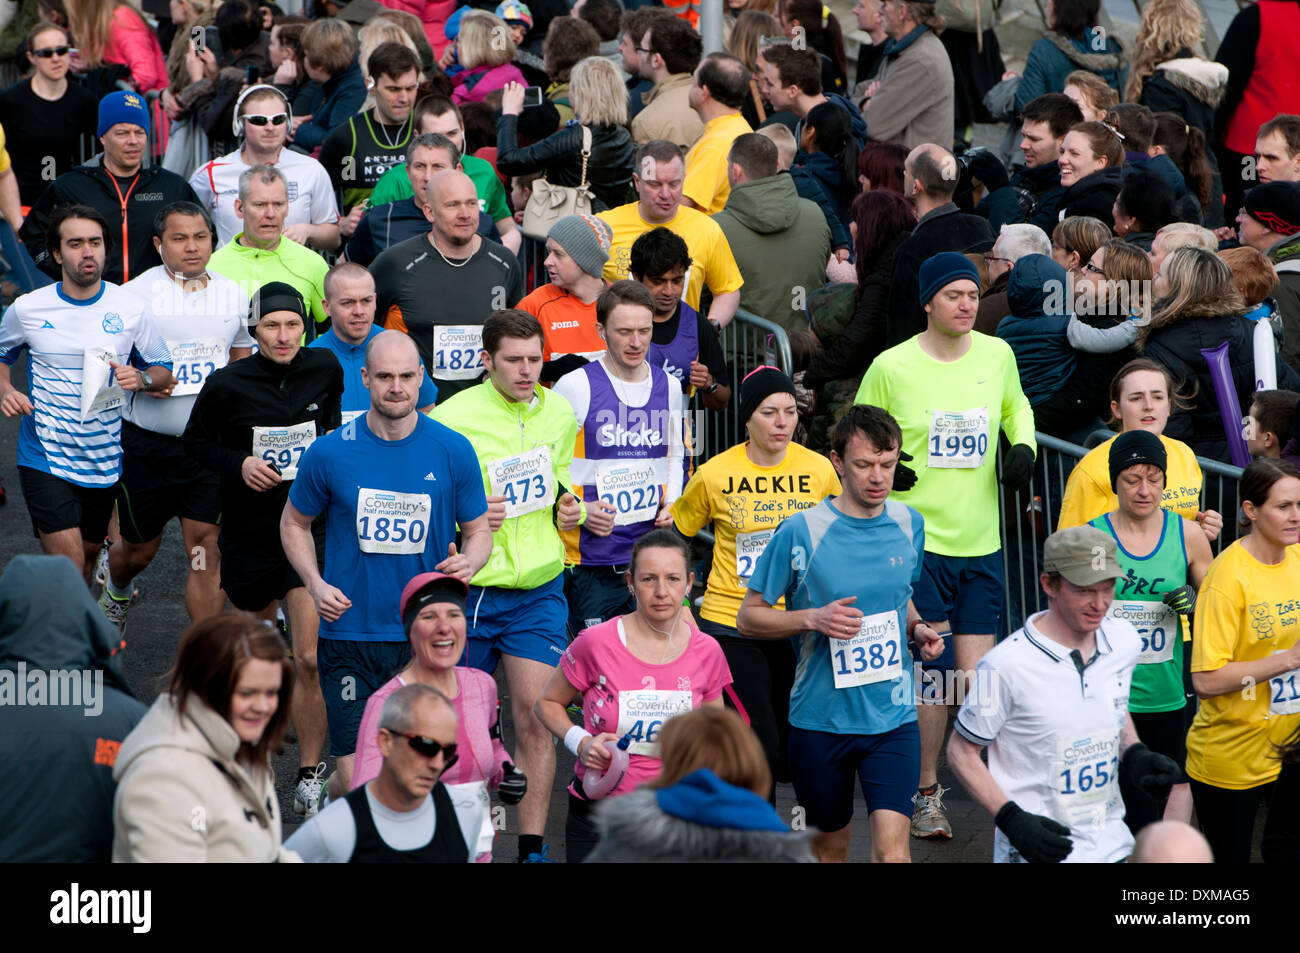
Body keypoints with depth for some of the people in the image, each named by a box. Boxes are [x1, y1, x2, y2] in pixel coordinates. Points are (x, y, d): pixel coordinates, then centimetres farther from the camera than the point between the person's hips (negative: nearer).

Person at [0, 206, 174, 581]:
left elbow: (164, 370, 7)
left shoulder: (128, 307, -2)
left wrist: (141, 378, -16)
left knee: (89, 554, 17)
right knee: (68, 564, -15)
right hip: (46, 459, -3)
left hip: (105, 461, 3)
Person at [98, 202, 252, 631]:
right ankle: (116, 591, 49)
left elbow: (243, 363, 19)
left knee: (208, 549, -7)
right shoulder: (136, 292, -5)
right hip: (146, 442, -2)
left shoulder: (233, 295, 7)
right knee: (140, 546, 13)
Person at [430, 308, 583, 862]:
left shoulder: (559, 413, 6)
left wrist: (568, 508, 2)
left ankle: (532, 848, 4)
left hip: (539, 588, 3)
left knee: (536, 718, -4)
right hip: (469, 588, -3)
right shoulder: (452, 418, -11)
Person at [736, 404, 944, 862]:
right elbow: (749, 617, -3)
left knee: (891, 849, -13)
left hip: (892, 716, 2)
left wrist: (918, 630, 0)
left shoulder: (908, 524, 2)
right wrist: (813, 619, -19)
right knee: (831, 846, 14)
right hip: (821, 717, -1)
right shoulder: (802, 532, -10)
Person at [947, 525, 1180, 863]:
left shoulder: (1123, 640, 1)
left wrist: (1135, 756, 1)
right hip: (1038, 850, -5)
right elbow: (961, 751, -9)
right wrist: (1012, 820, -17)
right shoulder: (1008, 664, -18)